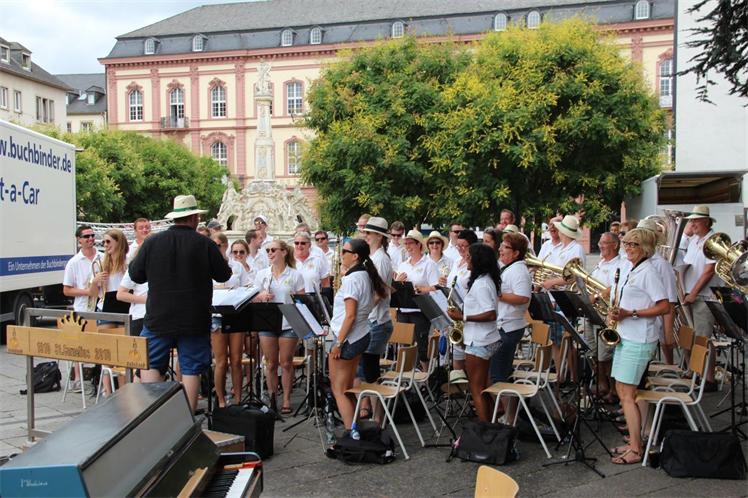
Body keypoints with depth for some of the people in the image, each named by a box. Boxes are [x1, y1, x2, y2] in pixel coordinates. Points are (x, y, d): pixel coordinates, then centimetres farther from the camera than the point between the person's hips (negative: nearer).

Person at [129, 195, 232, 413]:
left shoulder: (152, 242, -5)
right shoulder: (205, 244, -9)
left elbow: (136, 275, 4)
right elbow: (224, 275, 1)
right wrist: (221, 259, 21)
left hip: (158, 319, 1)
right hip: (194, 321, -1)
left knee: (150, 365, 14)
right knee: (191, 370, 7)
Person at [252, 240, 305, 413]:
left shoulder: (295, 275, 0)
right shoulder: (262, 274, 8)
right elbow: (253, 299, 11)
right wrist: (261, 296, -11)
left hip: (288, 324, -2)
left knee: (286, 363, 4)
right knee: (270, 364, 6)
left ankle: (286, 399, 15)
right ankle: (272, 398, 19)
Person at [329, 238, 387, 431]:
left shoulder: (351, 279, -19)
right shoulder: (366, 275, 7)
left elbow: (350, 316, -22)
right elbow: (382, 294, 21)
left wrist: (338, 343, -19)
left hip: (348, 338, -9)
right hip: (362, 336, 9)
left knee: (338, 390, -1)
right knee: (347, 389, 17)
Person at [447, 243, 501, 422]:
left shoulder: (480, 283, -19)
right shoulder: (487, 280, 11)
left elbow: (490, 315, -25)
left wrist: (462, 317, -21)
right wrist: (463, 313, 10)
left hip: (478, 342, -10)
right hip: (487, 340, 10)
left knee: (476, 390, -3)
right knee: (482, 387, 17)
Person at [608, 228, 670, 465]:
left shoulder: (648, 272, -12)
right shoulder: (630, 272, 16)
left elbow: (664, 307, -17)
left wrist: (630, 313, -21)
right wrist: (615, 312, 3)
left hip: (639, 340, -9)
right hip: (625, 336, 9)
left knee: (627, 394, -7)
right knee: (622, 390, 12)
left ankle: (635, 451, 1)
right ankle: (634, 442, 22)